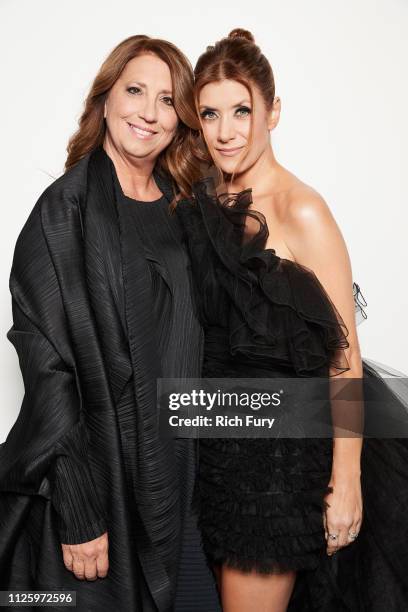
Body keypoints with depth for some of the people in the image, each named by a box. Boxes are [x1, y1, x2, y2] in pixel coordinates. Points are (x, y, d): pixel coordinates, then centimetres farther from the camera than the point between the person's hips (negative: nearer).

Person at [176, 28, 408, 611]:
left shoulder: (301, 211, -16)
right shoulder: (205, 203, 3)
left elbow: (344, 354, -16)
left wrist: (347, 483, -15)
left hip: (283, 450, -6)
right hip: (222, 444, 6)